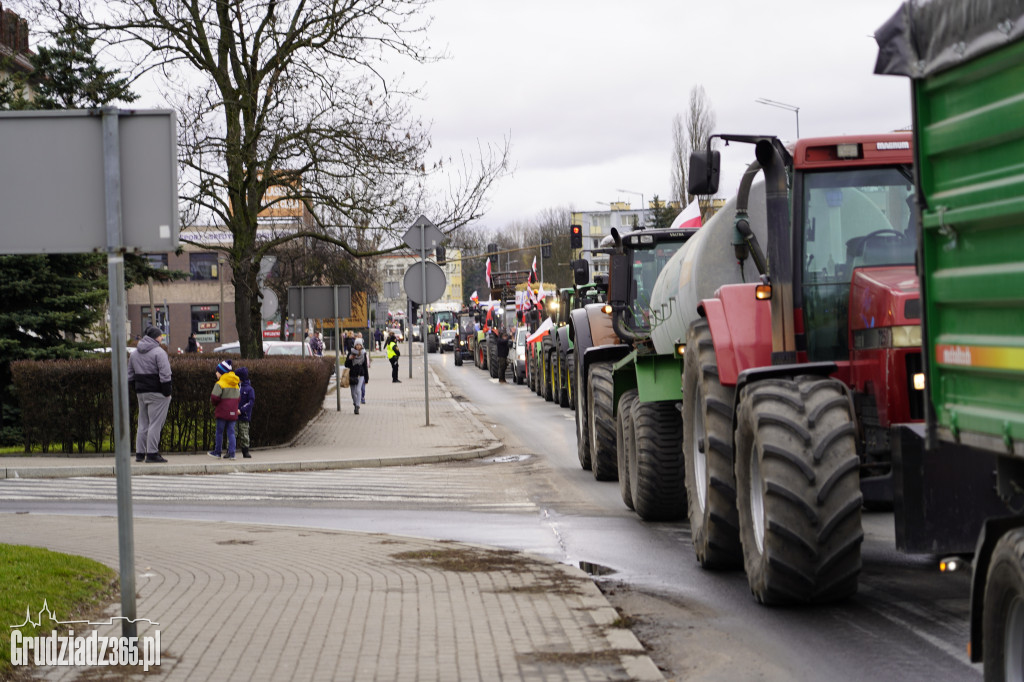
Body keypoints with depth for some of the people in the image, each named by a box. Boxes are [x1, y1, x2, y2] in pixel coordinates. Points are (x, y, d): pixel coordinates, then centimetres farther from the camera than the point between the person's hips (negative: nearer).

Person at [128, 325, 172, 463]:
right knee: (155, 423, -4)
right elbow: (165, 375, -17)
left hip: (141, 393, 7)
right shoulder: (158, 352, -11)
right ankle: (152, 454, -6)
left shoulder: (134, 354, 13)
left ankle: (139, 453, 13)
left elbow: (130, 376, 16)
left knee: (143, 424, 13)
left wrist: (137, 391, 18)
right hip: (157, 394, -7)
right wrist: (167, 393, -11)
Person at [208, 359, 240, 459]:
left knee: (219, 432, 6)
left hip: (222, 412, -6)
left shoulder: (220, 384, -10)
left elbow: (214, 397, -18)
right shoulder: (235, 384, 12)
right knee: (231, 432, 6)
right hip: (233, 412, 6)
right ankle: (231, 453, -1)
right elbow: (238, 398, 16)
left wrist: (215, 403, 2)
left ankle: (217, 452, 13)